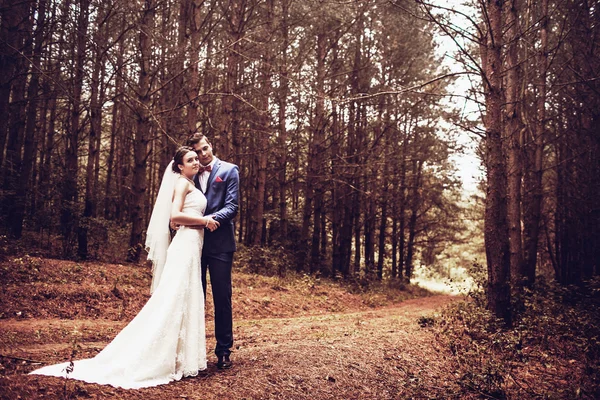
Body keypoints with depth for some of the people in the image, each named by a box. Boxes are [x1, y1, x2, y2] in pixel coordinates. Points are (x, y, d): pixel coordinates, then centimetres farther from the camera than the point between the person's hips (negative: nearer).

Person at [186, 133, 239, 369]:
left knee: (222, 298, 2)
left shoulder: (229, 170, 2)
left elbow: (232, 206, -7)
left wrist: (212, 218, -24)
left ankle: (223, 351, 12)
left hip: (220, 243, -4)